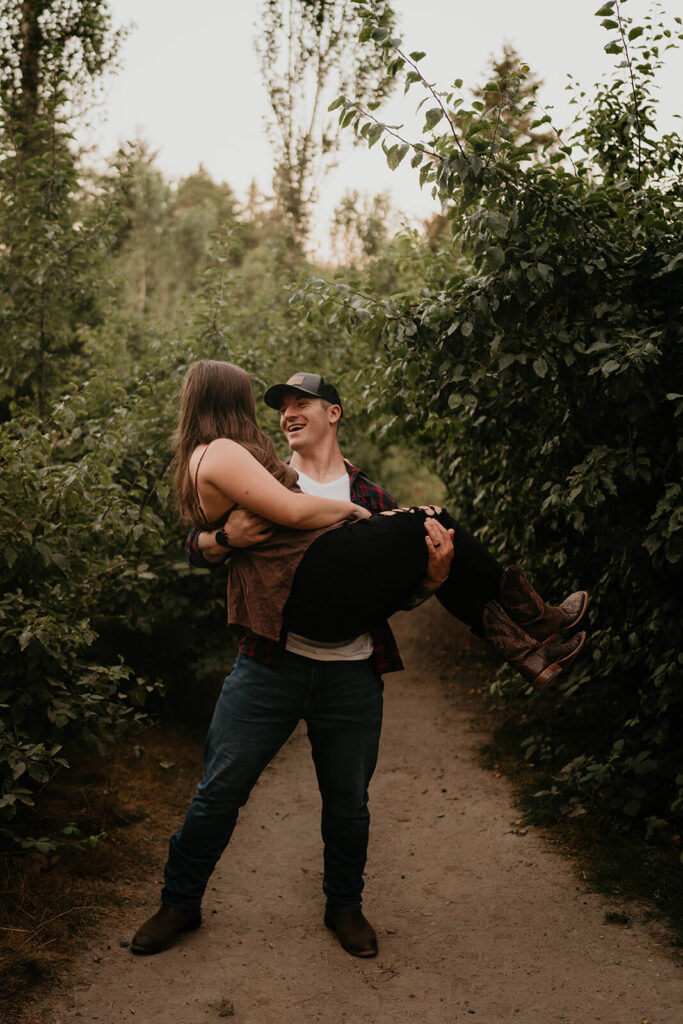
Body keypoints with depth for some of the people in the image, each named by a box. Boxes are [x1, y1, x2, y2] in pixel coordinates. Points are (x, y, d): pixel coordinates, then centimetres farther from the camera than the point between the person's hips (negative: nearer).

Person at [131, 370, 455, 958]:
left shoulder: (374, 502, 10)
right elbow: (196, 548, 1)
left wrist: (435, 572, -14)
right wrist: (224, 539, -22)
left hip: (351, 675, 1)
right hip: (271, 663, -1)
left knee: (349, 804, 12)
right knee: (220, 790, 3)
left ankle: (345, 907, 36)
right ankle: (181, 903, 24)